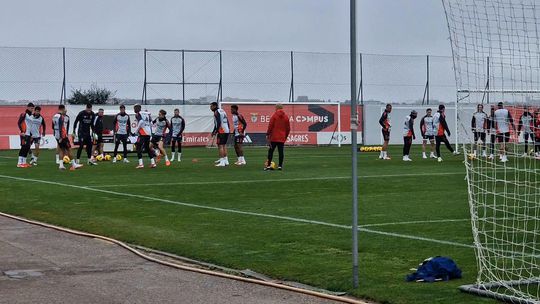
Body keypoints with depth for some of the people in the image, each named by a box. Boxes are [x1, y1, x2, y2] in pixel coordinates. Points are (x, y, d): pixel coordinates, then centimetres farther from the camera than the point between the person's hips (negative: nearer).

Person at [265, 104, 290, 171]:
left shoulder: (274, 116, -5)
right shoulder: (286, 117, 8)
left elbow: (270, 126, -9)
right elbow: (288, 128, 11)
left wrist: (268, 134, -2)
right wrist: (286, 136, 20)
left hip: (274, 137, -3)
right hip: (282, 138, 3)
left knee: (271, 151, 2)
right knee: (281, 152, 5)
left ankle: (268, 165, -2)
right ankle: (280, 166, 3)